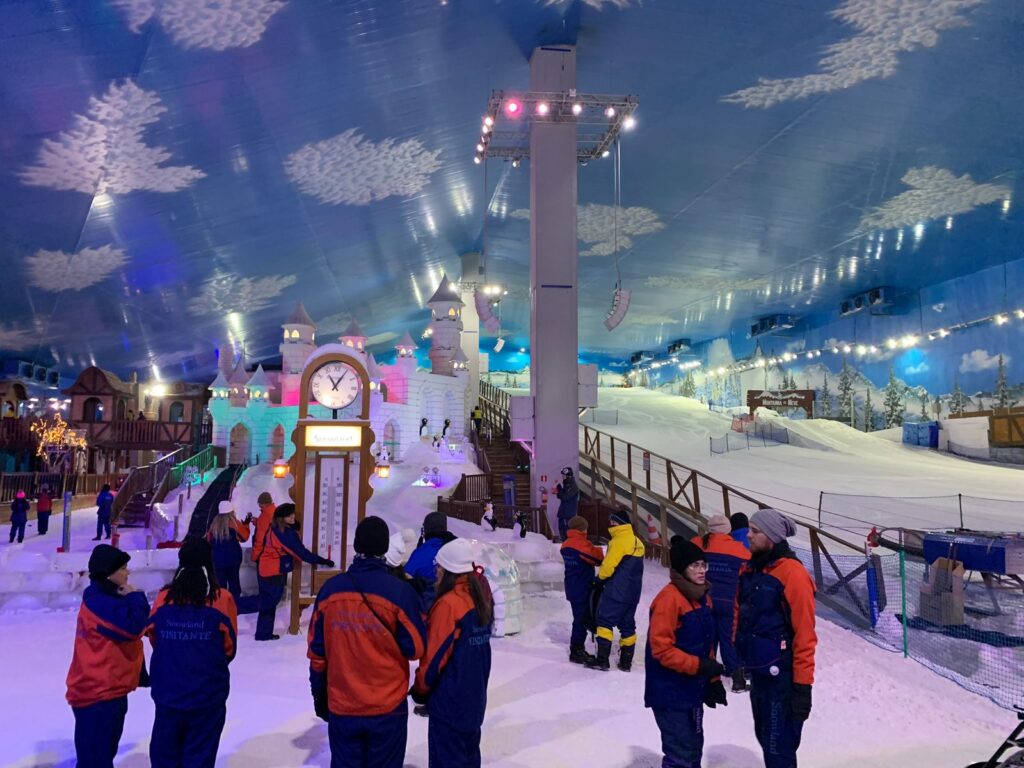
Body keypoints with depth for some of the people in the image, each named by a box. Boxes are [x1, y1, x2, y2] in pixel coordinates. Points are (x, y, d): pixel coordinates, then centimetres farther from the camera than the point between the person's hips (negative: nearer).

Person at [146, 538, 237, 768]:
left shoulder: (164, 598, -6)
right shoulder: (222, 598, -12)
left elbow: (154, 639, 8)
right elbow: (229, 647, -3)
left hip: (168, 692, 2)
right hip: (208, 695, -2)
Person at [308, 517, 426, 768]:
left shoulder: (330, 589, -5)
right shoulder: (400, 591, -15)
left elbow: (317, 651, 3)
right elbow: (416, 649, -8)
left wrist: (319, 696, 15)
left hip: (341, 706, 3)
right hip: (388, 707, -2)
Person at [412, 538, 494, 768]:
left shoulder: (449, 604, -23)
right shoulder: (480, 595, 0)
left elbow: (436, 654, -18)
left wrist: (420, 689, -3)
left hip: (449, 699, -8)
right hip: (475, 695, 8)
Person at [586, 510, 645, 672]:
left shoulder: (620, 540, -15)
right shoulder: (637, 542, 13)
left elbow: (609, 564, -16)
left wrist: (600, 578, 1)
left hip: (615, 591, -9)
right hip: (633, 593, 9)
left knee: (604, 621, -4)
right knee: (627, 624, 12)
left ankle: (602, 659, -8)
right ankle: (626, 662, 16)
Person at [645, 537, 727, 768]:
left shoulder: (702, 597, 8)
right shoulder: (669, 598, -19)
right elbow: (661, 648, -22)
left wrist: (712, 680, 13)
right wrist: (698, 666, -23)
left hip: (693, 689, 9)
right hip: (671, 693, -9)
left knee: (693, 747, 21)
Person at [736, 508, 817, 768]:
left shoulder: (793, 574, -17)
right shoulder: (749, 569, 7)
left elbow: (804, 634, -18)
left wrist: (802, 685, -17)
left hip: (782, 676, -8)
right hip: (757, 672, 8)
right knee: (766, 739, 19)